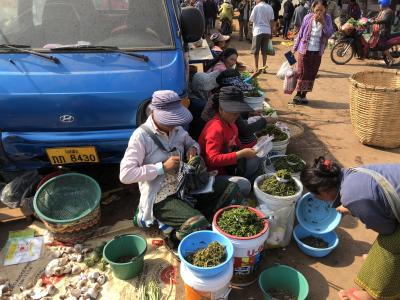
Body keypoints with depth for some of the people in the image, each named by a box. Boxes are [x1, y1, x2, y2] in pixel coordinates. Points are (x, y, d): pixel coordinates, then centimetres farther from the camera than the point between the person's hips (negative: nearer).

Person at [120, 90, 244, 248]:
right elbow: (125, 175, -20)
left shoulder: (176, 129, 4)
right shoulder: (141, 136, -15)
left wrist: (193, 148, -3)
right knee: (197, 225, -30)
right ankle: (174, 234, 5)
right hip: (161, 198, -7)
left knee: (232, 190, -4)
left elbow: (192, 143, 22)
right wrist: (163, 167, -22)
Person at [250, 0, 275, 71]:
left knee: (256, 51, 5)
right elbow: (271, 21, 8)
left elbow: (251, 19, -5)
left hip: (258, 31, -4)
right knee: (264, 51, 10)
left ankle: (256, 68, 7)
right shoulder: (270, 7, 6)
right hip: (267, 31, 4)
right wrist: (271, 33, 14)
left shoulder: (257, 7, -7)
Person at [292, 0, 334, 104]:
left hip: (317, 52, 2)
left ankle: (304, 95, 17)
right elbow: (300, 34, 1)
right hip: (304, 50, -2)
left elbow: (329, 34, -8)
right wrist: (294, 48, 1)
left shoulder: (327, 19, -1)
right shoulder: (308, 18, -5)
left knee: (312, 74, 6)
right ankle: (298, 94, 10)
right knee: (302, 73, 0)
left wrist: (323, 22, -19)